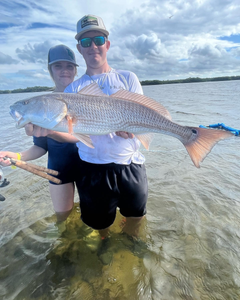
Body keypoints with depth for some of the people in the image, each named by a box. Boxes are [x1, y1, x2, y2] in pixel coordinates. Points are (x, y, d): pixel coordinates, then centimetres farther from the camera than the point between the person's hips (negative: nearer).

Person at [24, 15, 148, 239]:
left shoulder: (127, 78, 5)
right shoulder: (73, 89, 4)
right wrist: (48, 129, -26)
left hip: (130, 166, 1)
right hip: (93, 170, 0)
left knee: (134, 219, 20)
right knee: (100, 227, 17)